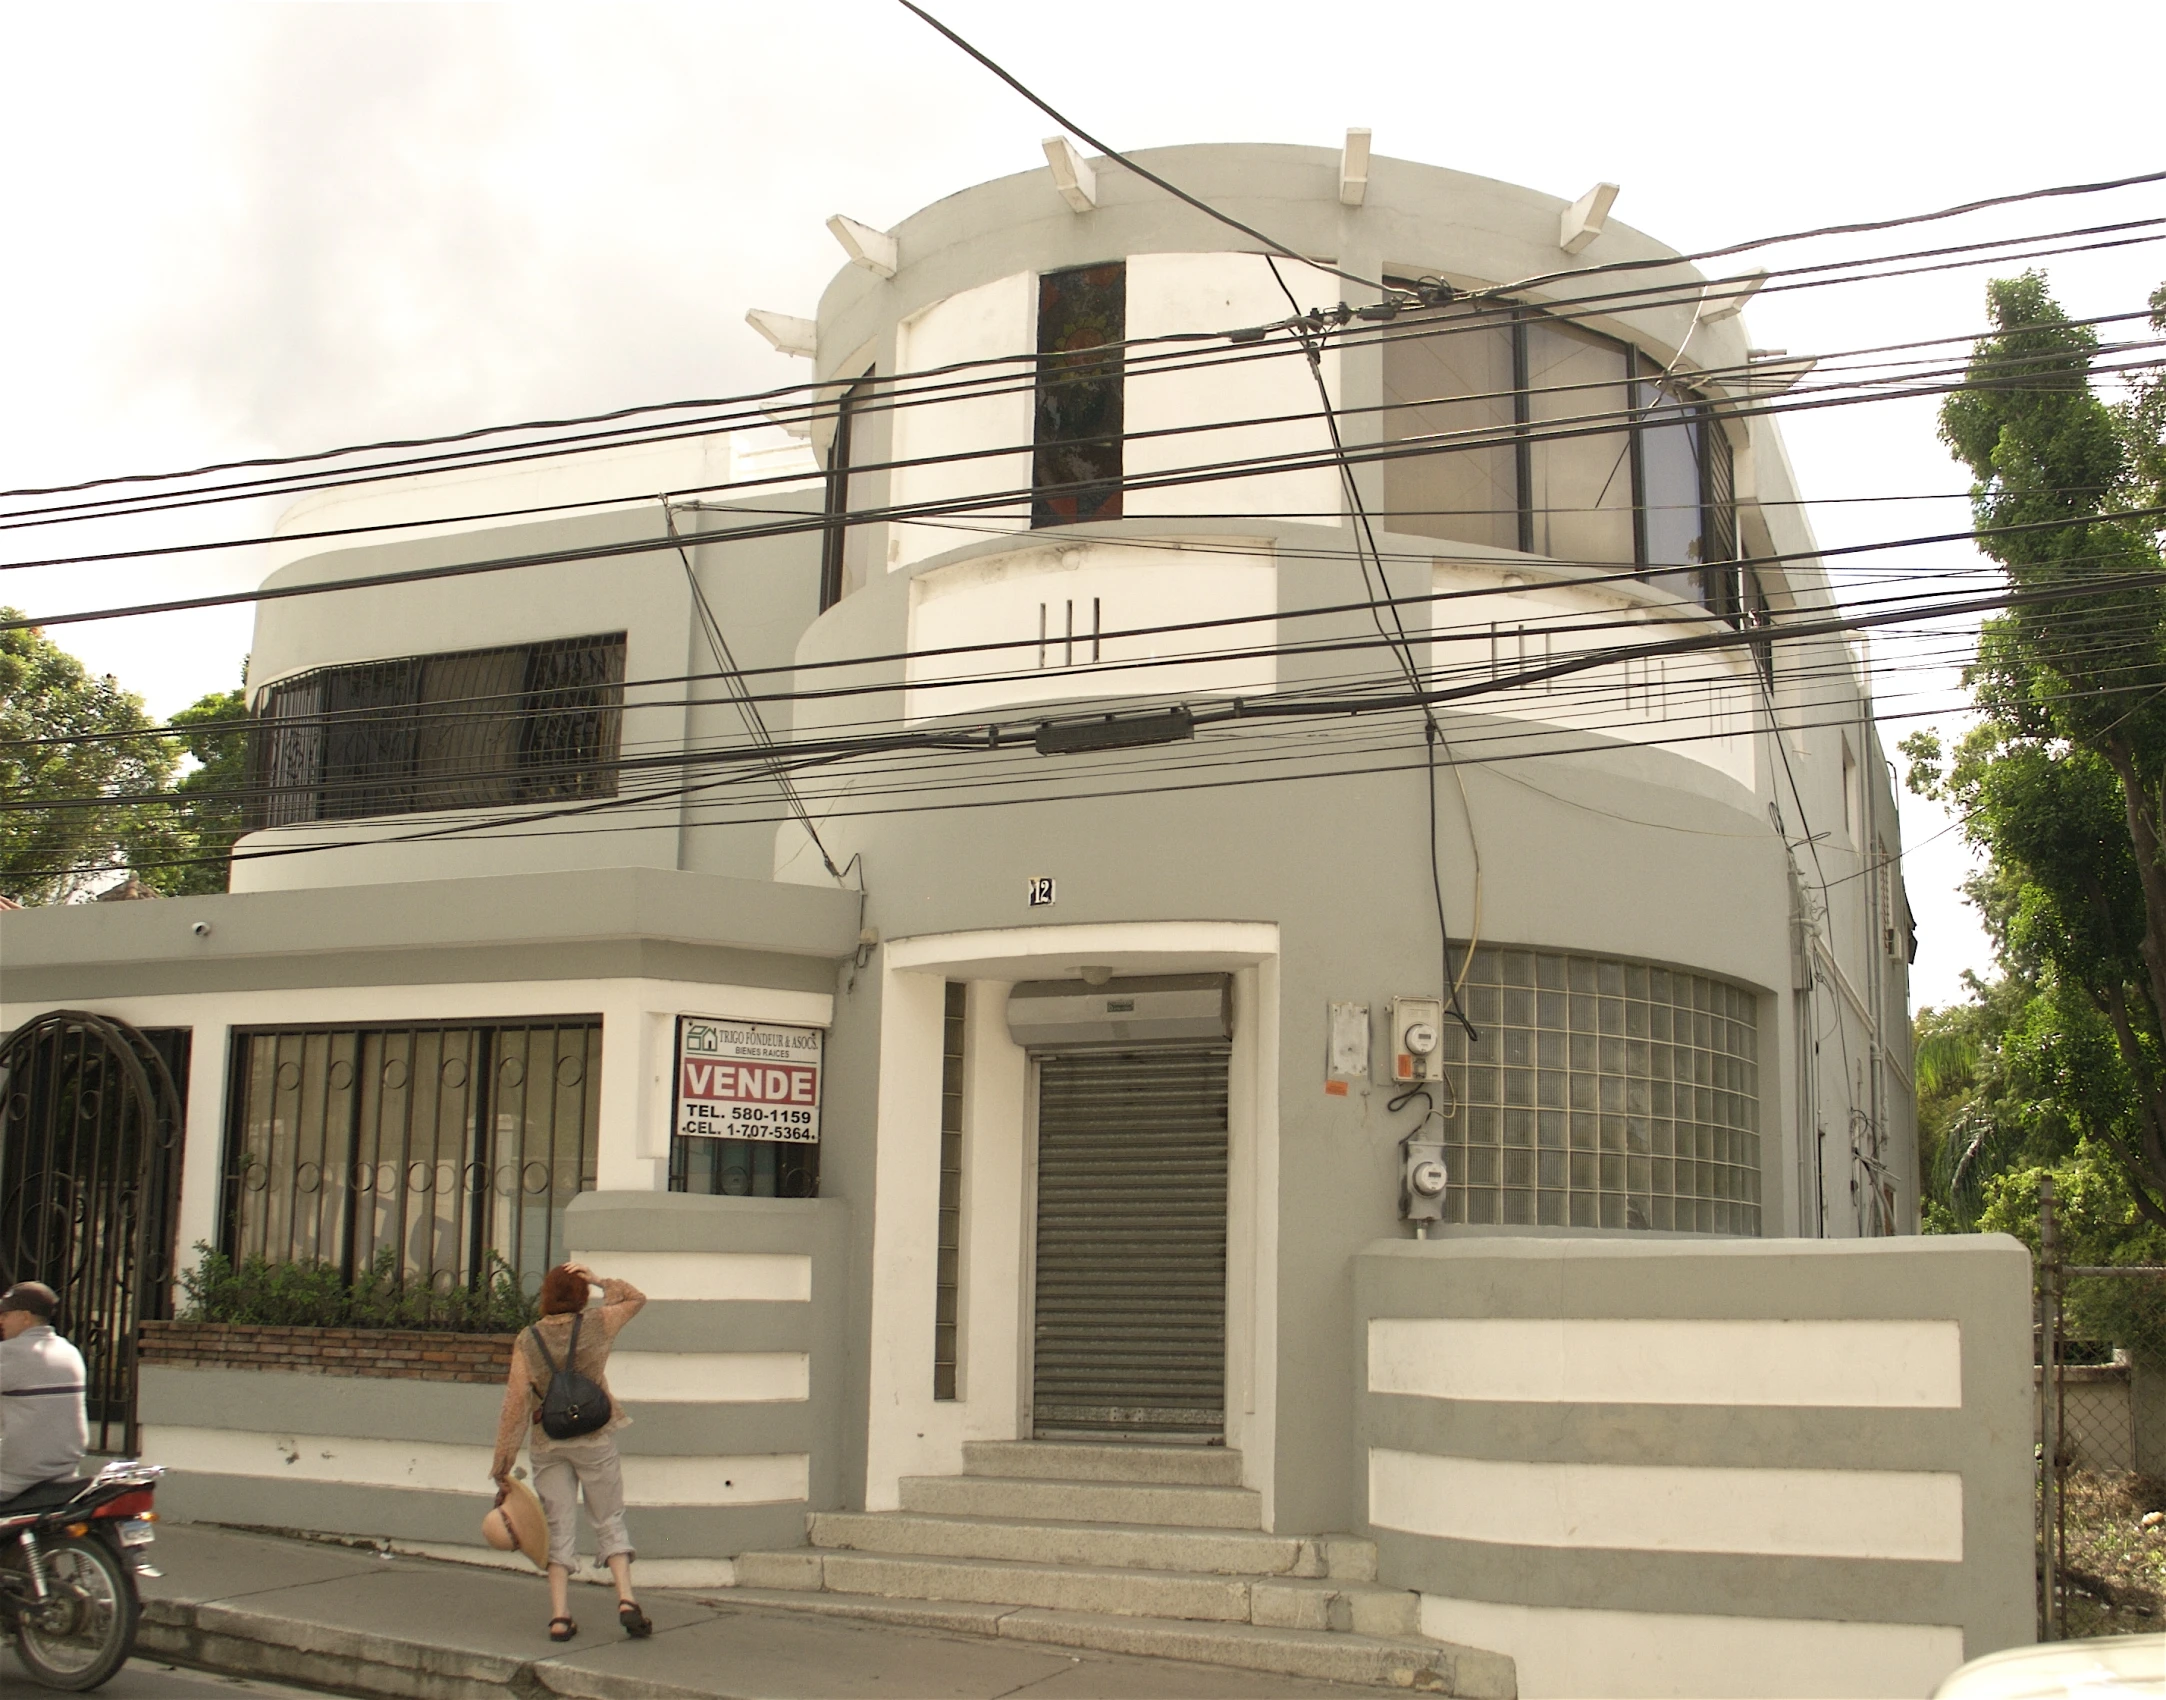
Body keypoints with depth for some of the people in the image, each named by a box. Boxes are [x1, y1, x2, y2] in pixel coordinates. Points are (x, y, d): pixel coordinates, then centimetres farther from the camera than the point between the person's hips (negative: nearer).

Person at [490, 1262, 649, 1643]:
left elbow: (516, 1405, -6)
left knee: (559, 1528, 7)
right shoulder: (596, 1325, -6)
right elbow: (636, 1298, 14)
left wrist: (502, 1467, -2)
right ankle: (626, 1599, -5)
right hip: (594, 1439, -1)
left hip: (547, 1444, 1)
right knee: (609, 1521, 10)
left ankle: (559, 1616, 1)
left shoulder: (527, 1341, -4)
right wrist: (599, 1281, 7)